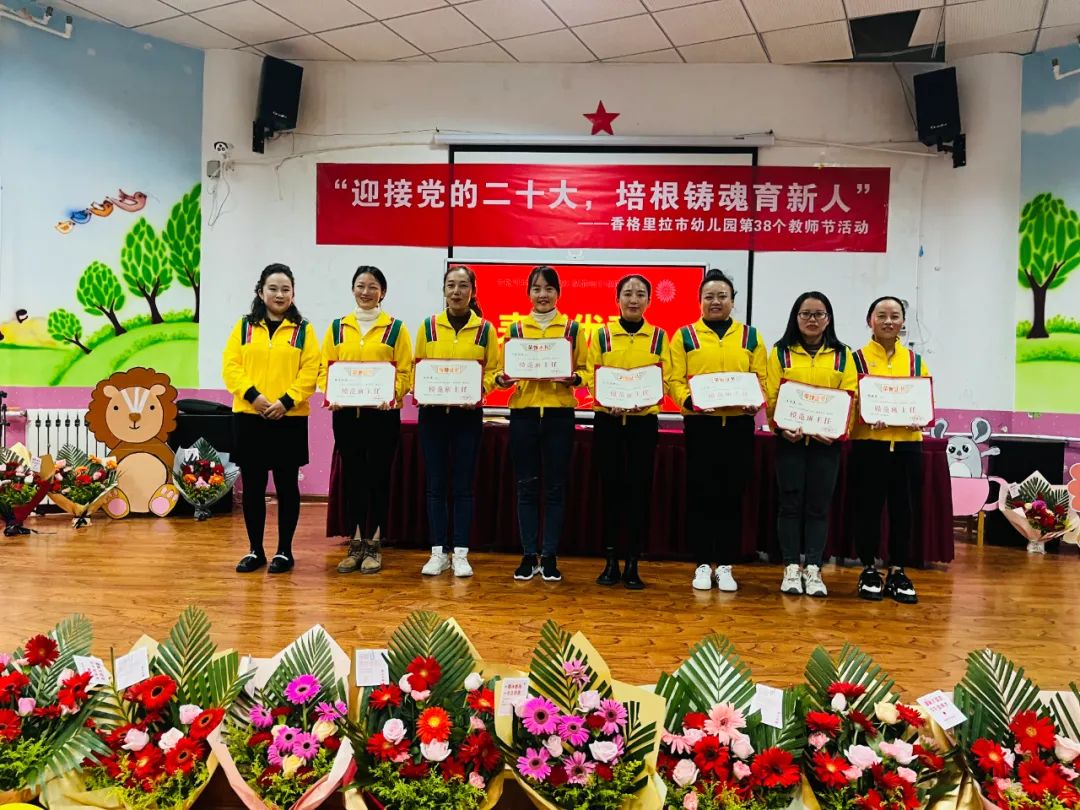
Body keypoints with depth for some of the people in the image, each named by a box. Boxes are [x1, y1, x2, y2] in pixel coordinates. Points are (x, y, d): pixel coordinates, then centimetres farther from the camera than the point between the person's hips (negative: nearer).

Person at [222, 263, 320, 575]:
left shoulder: (303, 330, 3)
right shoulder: (244, 327, 8)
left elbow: (311, 371, -5)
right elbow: (230, 366, 0)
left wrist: (286, 401, -16)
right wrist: (252, 394, -15)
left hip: (289, 420, -2)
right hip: (248, 417, 2)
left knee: (287, 485, 4)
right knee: (252, 486, 6)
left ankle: (284, 551, 14)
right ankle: (255, 551, 18)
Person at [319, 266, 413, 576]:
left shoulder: (396, 328, 2)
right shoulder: (337, 327, 9)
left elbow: (405, 371, -3)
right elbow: (325, 367, 6)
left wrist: (391, 394, -20)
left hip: (382, 413, -2)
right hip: (345, 413, 3)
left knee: (378, 477, 2)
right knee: (352, 476, 7)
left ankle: (374, 546, 11)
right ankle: (356, 544, 16)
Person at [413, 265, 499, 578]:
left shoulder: (485, 329, 2)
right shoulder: (429, 326, 5)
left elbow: (493, 370, 2)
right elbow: (416, 367, 7)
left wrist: (478, 390, -16)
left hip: (468, 413, -1)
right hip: (432, 412, 1)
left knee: (463, 484, 3)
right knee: (436, 484, 4)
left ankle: (461, 554, 9)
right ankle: (438, 552, 11)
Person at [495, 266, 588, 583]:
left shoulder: (572, 328, 6)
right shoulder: (516, 328, 9)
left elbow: (585, 370, 5)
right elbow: (505, 369, 8)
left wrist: (574, 378, -16)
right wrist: (502, 379, -14)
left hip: (559, 414, -1)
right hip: (523, 413, 1)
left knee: (555, 487, 3)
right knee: (526, 486, 4)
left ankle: (550, 557, 11)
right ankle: (528, 556, 12)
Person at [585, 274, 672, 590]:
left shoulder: (659, 337, 6)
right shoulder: (602, 335, 5)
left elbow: (665, 380, 1)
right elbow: (591, 377, 0)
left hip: (644, 421, 0)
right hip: (607, 420, 0)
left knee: (639, 489, 0)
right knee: (610, 487, 3)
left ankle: (632, 564, 8)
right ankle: (611, 561, 12)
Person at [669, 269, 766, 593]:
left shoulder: (751, 337, 11)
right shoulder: (685, 336, 6)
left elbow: (761, 379, 6)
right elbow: (675, 380, -1)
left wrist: (754, 402, -13)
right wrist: (689, 400, -19)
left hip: (739, 424, 1)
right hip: (700, 423, -1)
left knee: (732, 495, 4)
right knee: (701, 494, 1)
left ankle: (725, 566, 12)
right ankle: (703, 565, 11)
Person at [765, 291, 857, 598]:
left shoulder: (842, 355, 8)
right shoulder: (781, 352, 5)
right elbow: (771, 396, -1)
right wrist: (782, 426, -16)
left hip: (827, 441, 1)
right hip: (790, 439, -1)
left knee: (819, 504, 3)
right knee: (791, 503, 2)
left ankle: (813, 569, 8)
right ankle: (791, 568, 8)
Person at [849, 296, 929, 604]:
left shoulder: (916, 361, 11)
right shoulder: (857, 359, 3)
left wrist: (920, 419, -9)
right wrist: (865, 417, -19)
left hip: (907, 445, 3)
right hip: (868, 445, -2)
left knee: (904, 509, 5)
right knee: (868, 508, 3)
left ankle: (898, 573, 15)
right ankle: (869, 570, 15)